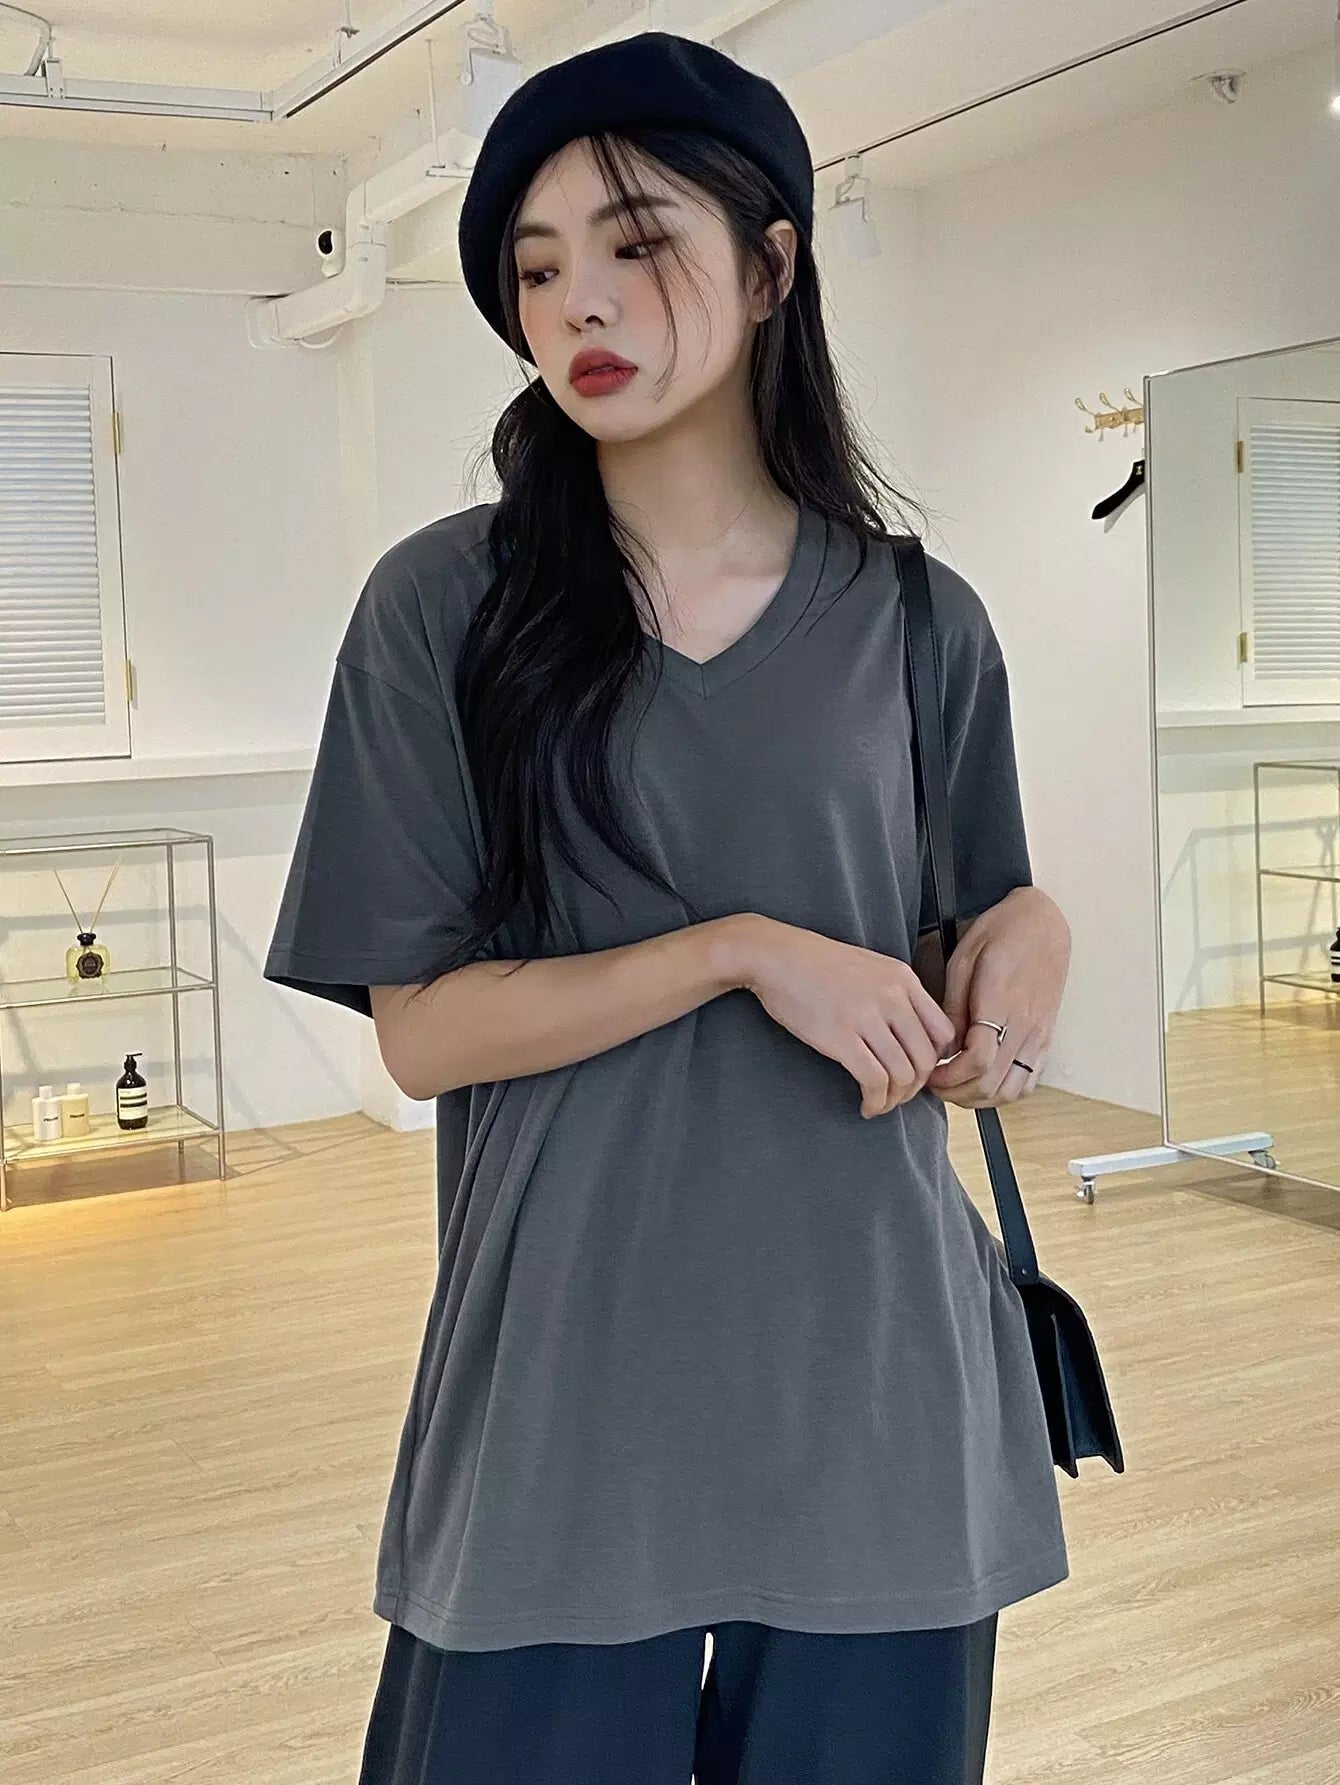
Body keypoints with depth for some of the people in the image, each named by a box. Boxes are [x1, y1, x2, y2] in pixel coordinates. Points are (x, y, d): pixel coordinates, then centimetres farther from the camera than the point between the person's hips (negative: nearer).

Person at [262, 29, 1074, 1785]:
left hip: (874, 1358, 2)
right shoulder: (446, 605, -4)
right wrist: (746, 950, -18)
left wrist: (1028, 940, -9)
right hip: (569, 1367, -1)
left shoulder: (920, 620, 2)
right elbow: (420, 1029, -7)